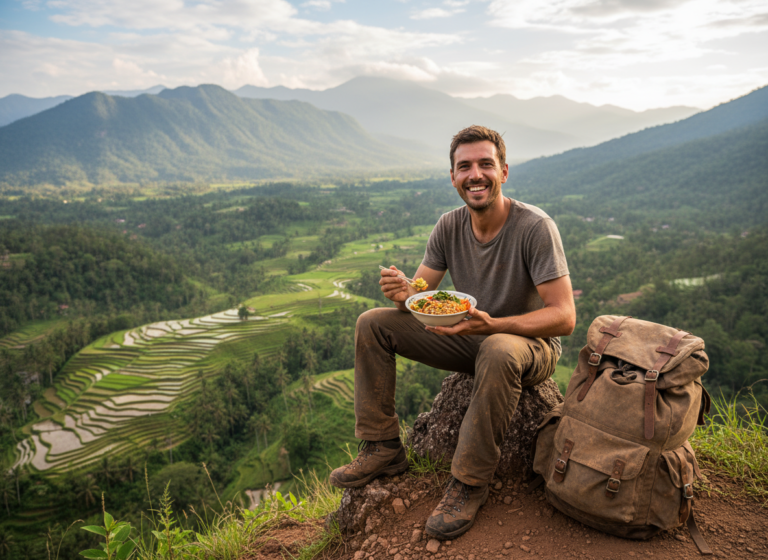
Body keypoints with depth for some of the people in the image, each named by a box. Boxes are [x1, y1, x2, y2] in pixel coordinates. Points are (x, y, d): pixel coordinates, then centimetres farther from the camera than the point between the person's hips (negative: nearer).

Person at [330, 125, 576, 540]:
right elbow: (420, 295, -1)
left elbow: (565, 317, -24)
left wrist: (492, 325, -39)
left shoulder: (535, 227, -20)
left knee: (498, 352, -42)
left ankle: (469, 482, -22)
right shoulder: (449, 227, -3)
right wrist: (404, 294, -28)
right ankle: (383, 448, 0)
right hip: (469, 339, 6)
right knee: (372, 323, -5)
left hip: (530, 342, -5)